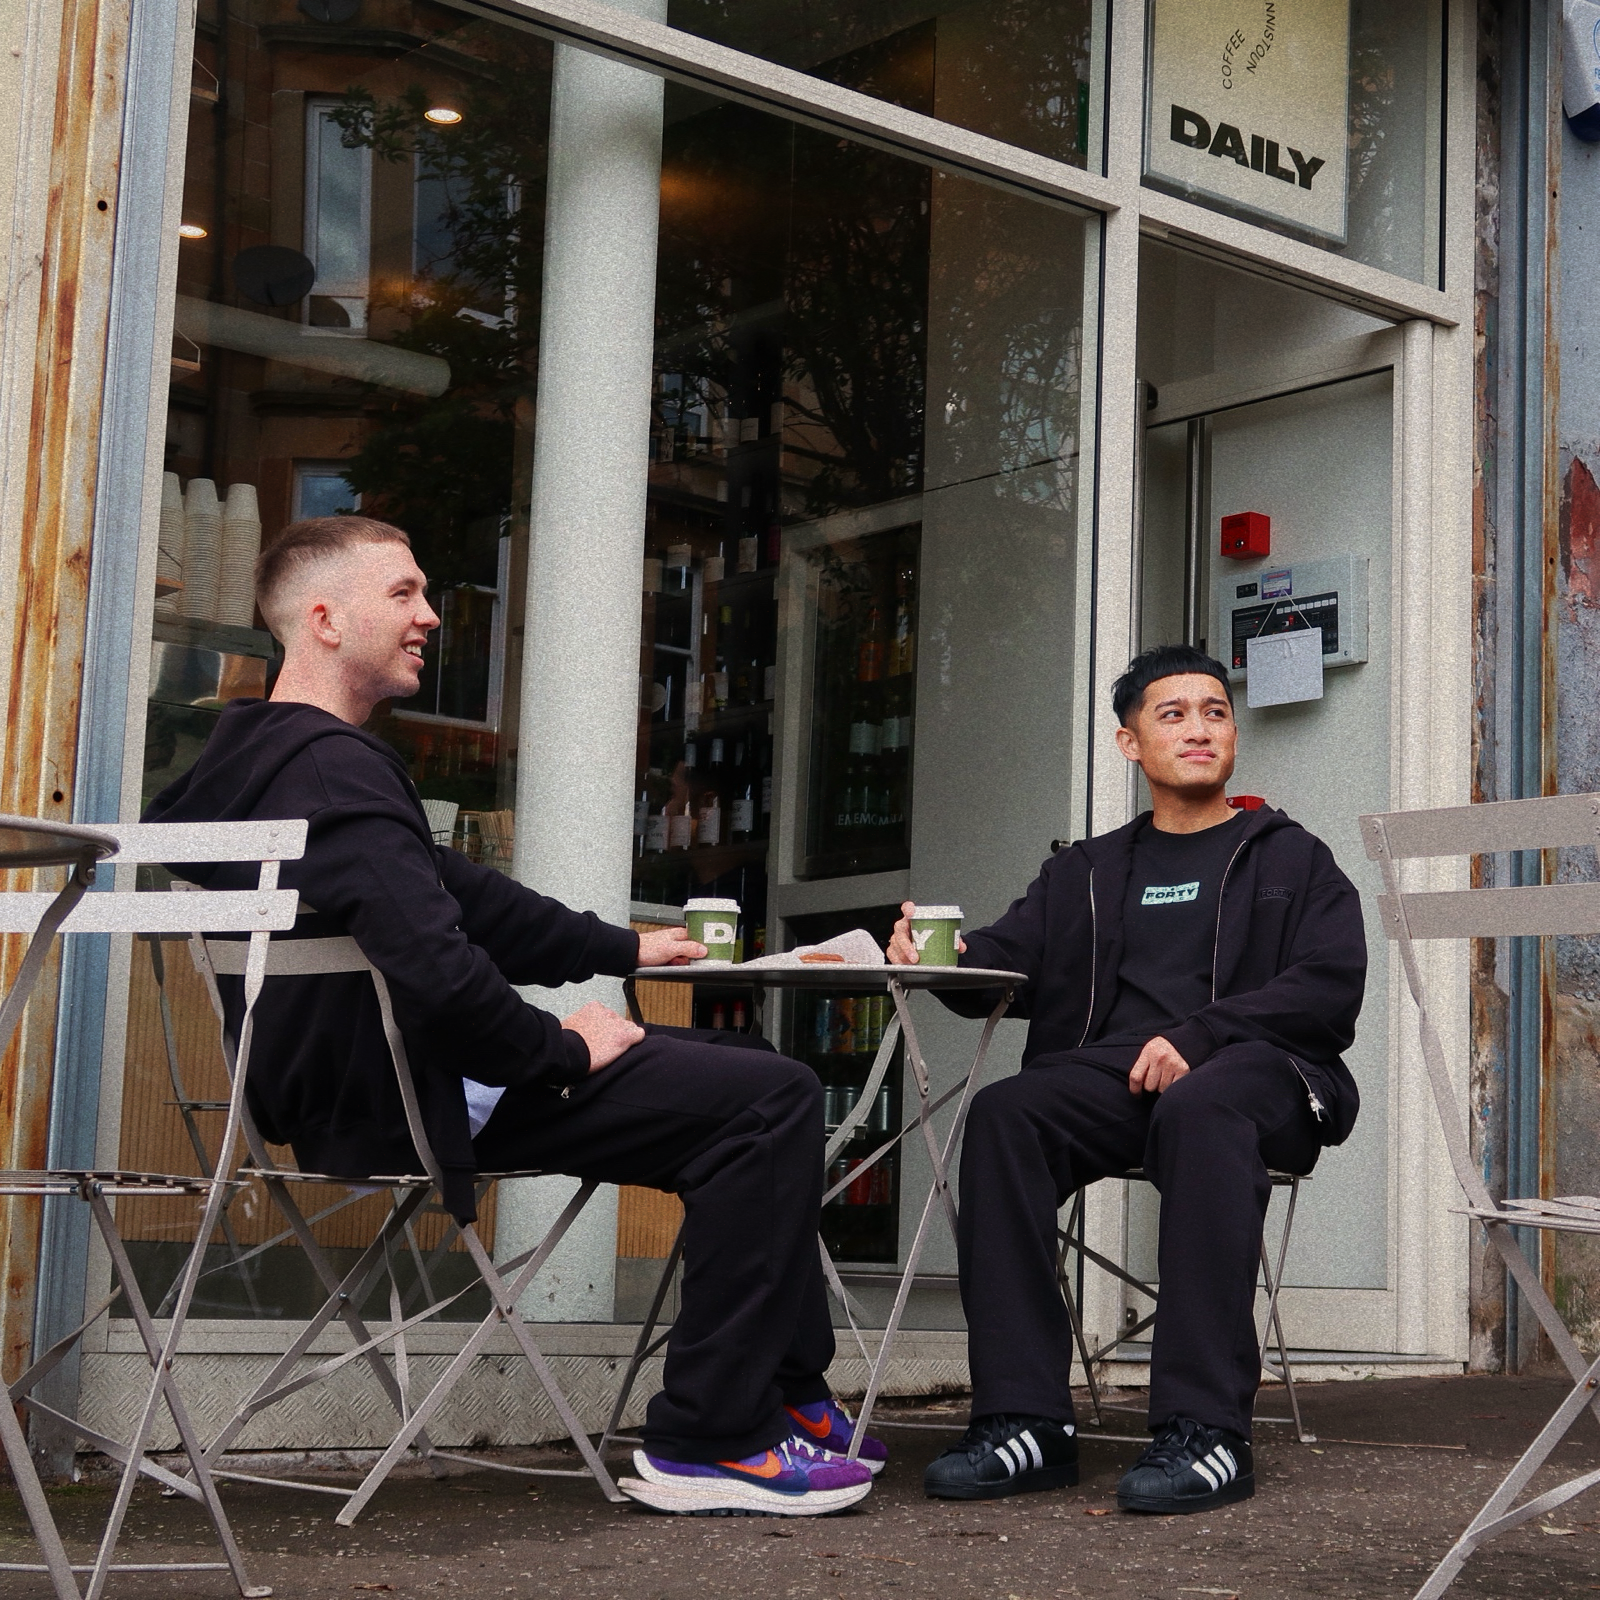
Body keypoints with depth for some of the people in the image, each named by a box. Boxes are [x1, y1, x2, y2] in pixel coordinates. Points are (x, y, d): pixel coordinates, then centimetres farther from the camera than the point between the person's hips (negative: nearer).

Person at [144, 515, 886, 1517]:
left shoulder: (251, 755, 16)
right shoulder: (333, 765, -20)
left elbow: (458, 894, 21)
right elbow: (436, 969, -31)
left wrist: (622, 948, 20)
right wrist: (566, 1049, -15)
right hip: (412, 1105, -11)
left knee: (746, 1071, 19)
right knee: (774, 1100, -15)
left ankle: (787, 1393, 20)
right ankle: (706, 1445, -9)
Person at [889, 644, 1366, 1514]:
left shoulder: (1289, 857, 19)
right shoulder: (1086, 871, 28)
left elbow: (1330, 985, 2)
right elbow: (1011, 957, 12)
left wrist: (1198, 1035, -14)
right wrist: (945, 954, -13)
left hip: (1258, 1069, -3)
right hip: (1109, 1075, 3)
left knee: (1200, 1110, -39)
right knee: (1003, 1114, -29)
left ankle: (1206, 1428, -41)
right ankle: (1025, 1422, -31)